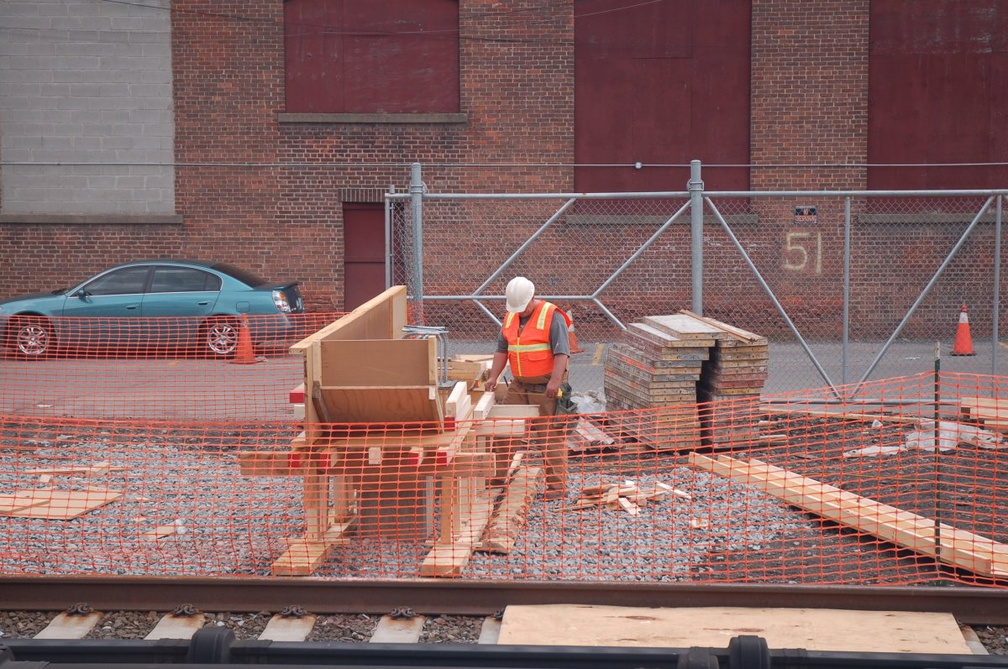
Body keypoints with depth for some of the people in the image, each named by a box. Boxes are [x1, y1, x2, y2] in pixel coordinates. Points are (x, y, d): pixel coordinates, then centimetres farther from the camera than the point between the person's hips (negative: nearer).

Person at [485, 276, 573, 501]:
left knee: (551, 436, -5)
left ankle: (557, 485, -1)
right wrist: (493, 376, 5)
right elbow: (502, 349, 16)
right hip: (519, 385, 7)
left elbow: (562, 352, -16)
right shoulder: (510, 317, 12)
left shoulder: (551, 316, -10)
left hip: (546, 387, -7)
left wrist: (555, 381, -25)